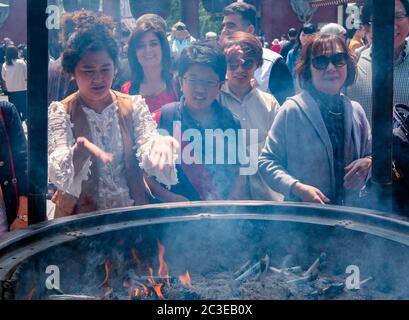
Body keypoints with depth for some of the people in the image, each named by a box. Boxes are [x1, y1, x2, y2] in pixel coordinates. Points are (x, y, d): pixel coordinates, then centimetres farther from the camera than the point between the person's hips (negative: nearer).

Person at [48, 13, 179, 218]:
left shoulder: (134, 106, 5)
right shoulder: (60, 112, 0)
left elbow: (148, 156, -8)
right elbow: (59, 176, -12)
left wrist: (161, 144, -30)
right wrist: (81, 149, -31)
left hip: (133, 214, 4)